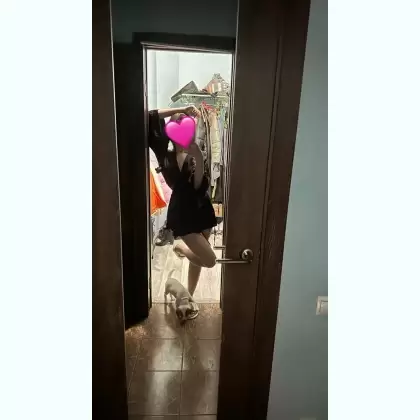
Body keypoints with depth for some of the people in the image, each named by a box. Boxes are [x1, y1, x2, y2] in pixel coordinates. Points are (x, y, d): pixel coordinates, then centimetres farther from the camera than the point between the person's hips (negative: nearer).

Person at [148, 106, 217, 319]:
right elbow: (148, 120, -14)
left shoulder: (194, 156, 3)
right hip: (182, 214, -4)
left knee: (197, 257, 15)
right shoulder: (166, 155, -4)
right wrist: (179, 110, -16)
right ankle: (180, 248, 21)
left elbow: (200, 187, -13)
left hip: (201, 210, 5)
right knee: (209, 260, -8)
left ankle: (189, 297, 37)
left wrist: (199, 161, -27)